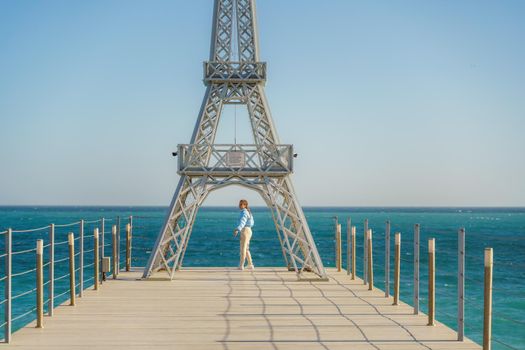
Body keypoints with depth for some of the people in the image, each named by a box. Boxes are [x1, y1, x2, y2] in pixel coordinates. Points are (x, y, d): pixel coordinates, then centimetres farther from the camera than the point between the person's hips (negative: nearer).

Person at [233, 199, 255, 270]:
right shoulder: (248, 212, 17)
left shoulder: (244, 212, -13)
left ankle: (241, 266, -10)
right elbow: (251, 223, 30)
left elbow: (242, 222, -31)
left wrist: (237, 229, -45)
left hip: (245, 231, -10)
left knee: (243, 249, -9)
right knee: (246, 249, 15)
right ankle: (250, 265, 16)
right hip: (248, 230, 10)